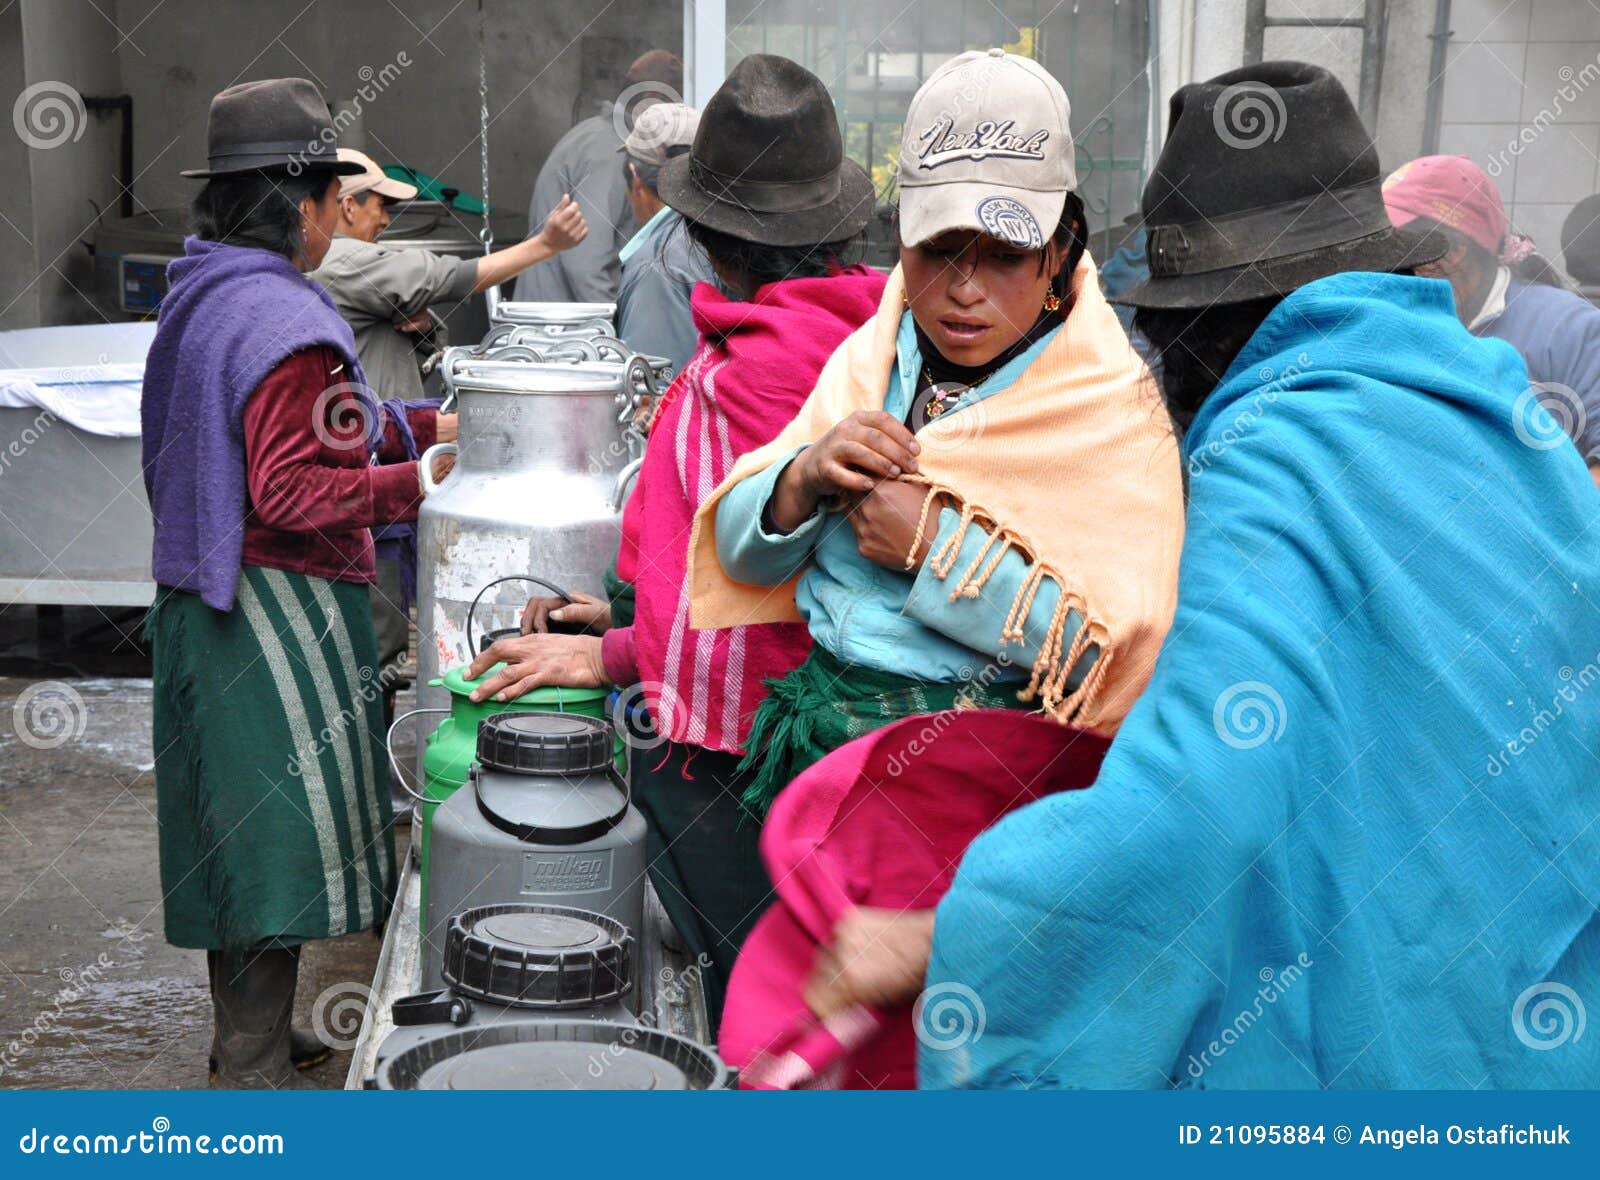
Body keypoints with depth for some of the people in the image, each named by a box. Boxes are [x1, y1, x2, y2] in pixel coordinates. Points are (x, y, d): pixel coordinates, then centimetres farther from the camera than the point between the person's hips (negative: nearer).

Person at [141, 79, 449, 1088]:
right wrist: (412, 484, -14)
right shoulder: (286, 321, -20)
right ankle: (256, 1070, 9)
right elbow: (291, 496, -23)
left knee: (233, 819, 18)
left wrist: (378, 431, 15)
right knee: (278, 822, -1)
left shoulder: (197, 298, 11)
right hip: (279, 606, -10)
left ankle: (243, 1023, 33)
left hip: (202, 597, 10)